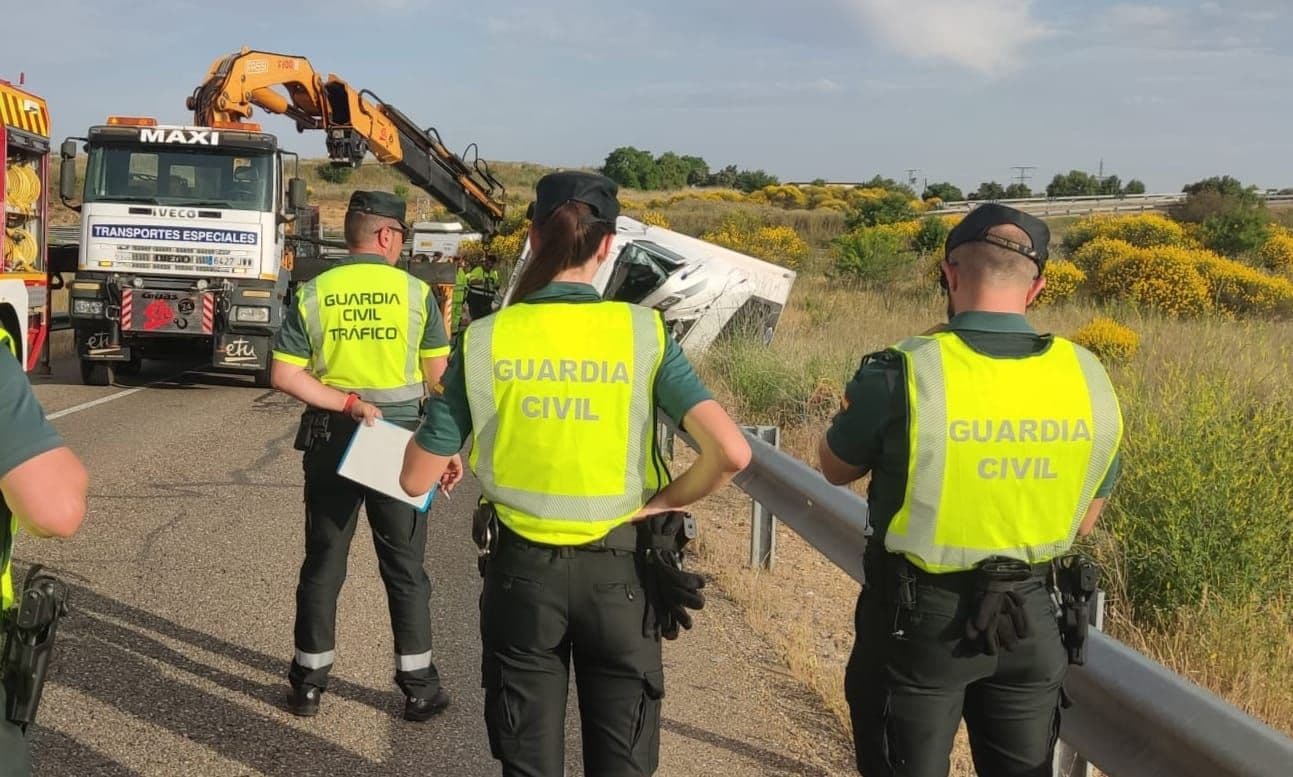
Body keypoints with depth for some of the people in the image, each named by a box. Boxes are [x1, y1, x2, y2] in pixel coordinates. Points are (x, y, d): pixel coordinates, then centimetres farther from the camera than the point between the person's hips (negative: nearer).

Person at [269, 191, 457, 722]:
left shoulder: (312, 294, -2)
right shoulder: (415, 292, -6)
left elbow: (284, 376, -9)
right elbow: (437, 376, -5)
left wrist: (345, 402, -10)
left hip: (330, 440, 2)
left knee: (323, 563, 12)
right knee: (404, 566, 8)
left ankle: (309, 681, 20)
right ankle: (418, 687, 14)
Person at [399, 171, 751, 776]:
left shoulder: (486, 338, -8)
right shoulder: (642, 334, -11)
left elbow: (416, 481, -3)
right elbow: (731, 453, -20)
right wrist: (667, 502, -3)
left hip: (522, 568, 1)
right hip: (618, 569, -1)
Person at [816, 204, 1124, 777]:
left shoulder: (904, 373, -21)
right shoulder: (1088, 377, -8)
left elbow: (835, 469, -2)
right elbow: (1084, 520, 4)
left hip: (919, 615, -3)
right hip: (1029, 618, 3)